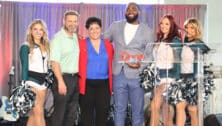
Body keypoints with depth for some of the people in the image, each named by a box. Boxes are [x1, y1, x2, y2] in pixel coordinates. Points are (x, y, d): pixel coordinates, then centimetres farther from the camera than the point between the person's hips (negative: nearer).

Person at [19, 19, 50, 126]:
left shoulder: (46, 46, 13)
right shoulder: (26, 47, -3)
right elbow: (24, 67, -7)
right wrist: (25, 86, -13)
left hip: (43, 82, 6)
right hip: (31, 81, -6)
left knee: (33, 114, 9)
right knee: (39, 113, -9)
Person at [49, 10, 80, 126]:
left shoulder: (76, 37, 12)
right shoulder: (58, 38, -9)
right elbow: (55, 62, -16)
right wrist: (61, 82, -21)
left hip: (75, 78, 7)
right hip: (63, 78, -7)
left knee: (72, 113, 13)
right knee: (59, 113, -1)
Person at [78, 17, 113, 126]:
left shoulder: (108, 45, 9)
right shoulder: (81, 44, 0)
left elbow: (111, 64, 12)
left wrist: (111, 82, 6)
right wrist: (79, 78, -8)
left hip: (104, 84, 2)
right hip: (87, 84, -2)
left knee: (103, 113, 7)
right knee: (87, 115, 6)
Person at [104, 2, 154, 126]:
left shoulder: (147, 31, 2)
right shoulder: (115, 26, 8)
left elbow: (150, 55, 1)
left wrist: (141, 64, -17)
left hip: (137, 76, -1)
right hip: (119, 74, 2)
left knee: (137, 110, 7)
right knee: (119, 109, 10)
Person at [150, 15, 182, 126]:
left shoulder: (175, 40, -4)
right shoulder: (158, 41, 16)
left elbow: (178, 61, -9)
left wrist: (177, 80, -16)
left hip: (169, 76, -6)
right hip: (157, 76, 7)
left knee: (154, 105, -16)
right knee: (165, 109, 7)